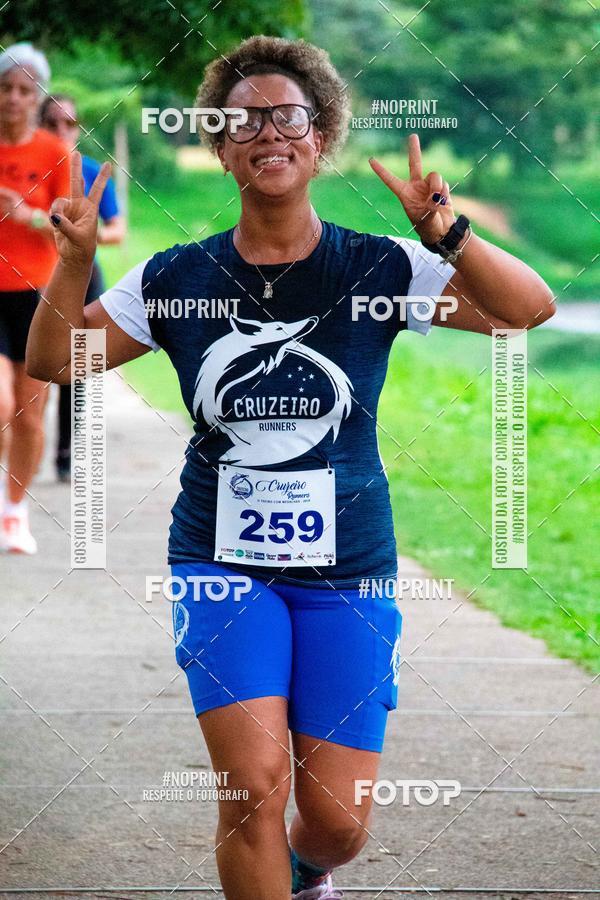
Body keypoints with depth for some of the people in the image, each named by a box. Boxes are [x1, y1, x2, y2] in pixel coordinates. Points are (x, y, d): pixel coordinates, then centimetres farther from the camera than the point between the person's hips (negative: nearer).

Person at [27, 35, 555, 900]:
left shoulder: (377, 269, -3)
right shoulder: (179, 277, 2)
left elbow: (530, 309, -12)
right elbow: (53, 360, 5)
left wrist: (445, 234, -29)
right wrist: (76, 259, -12)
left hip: (346, 570, 0)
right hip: (221, 562, 0)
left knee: (338, 822, 1)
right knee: (256, 782, -18)